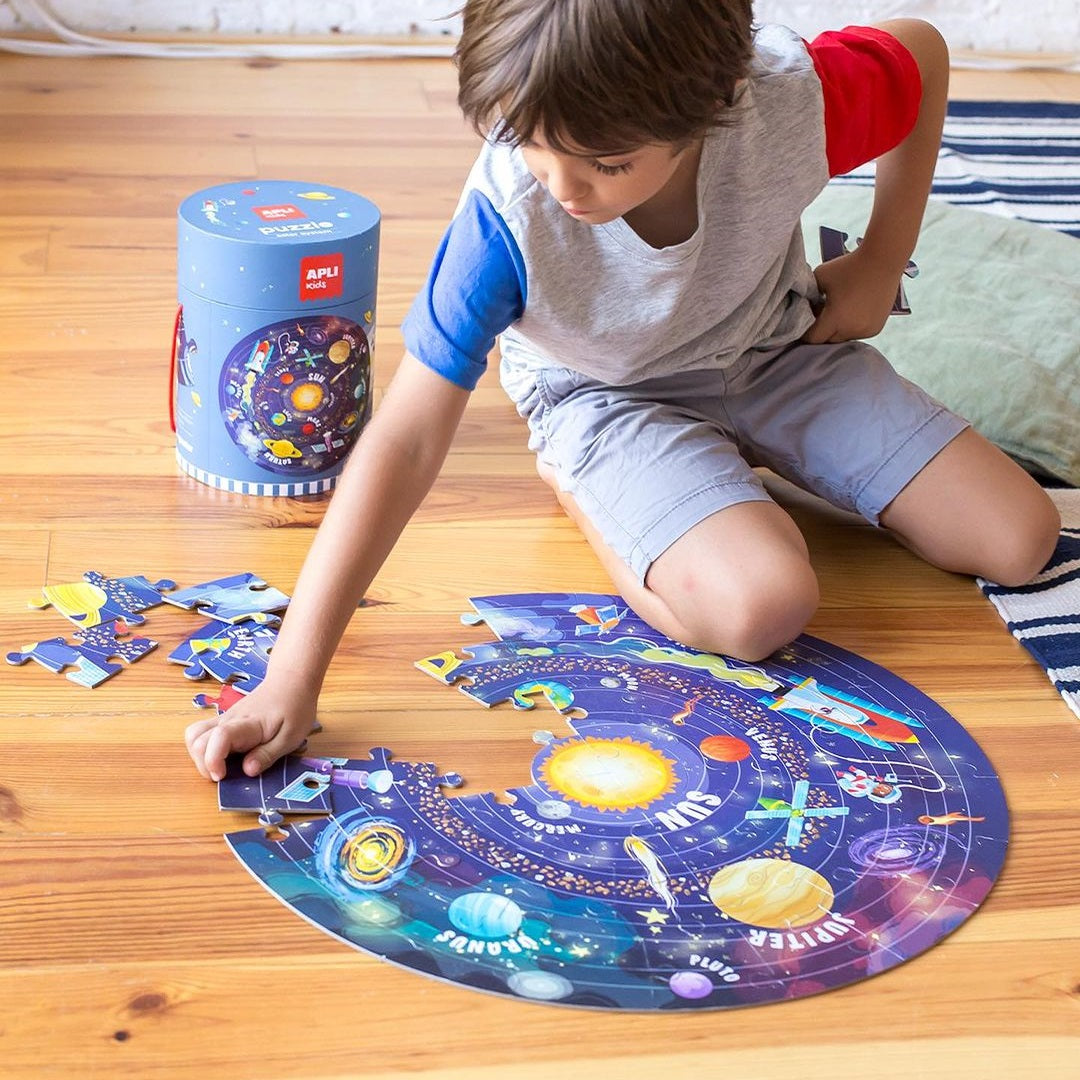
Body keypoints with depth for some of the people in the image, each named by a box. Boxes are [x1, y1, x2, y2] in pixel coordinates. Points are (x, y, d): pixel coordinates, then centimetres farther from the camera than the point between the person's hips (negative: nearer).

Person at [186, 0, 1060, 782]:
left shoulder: (790, 96, -32)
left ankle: (756, 455, 17)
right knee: (761, 607, -31)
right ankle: (577, 487, 0)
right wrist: (289, 686, -38)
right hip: (609, 397, -3)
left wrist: (880, 266, -5)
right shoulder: (509, 216, -35)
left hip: (775, 352, 4)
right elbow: (405, 443, -34)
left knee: (1020, 540, -4)